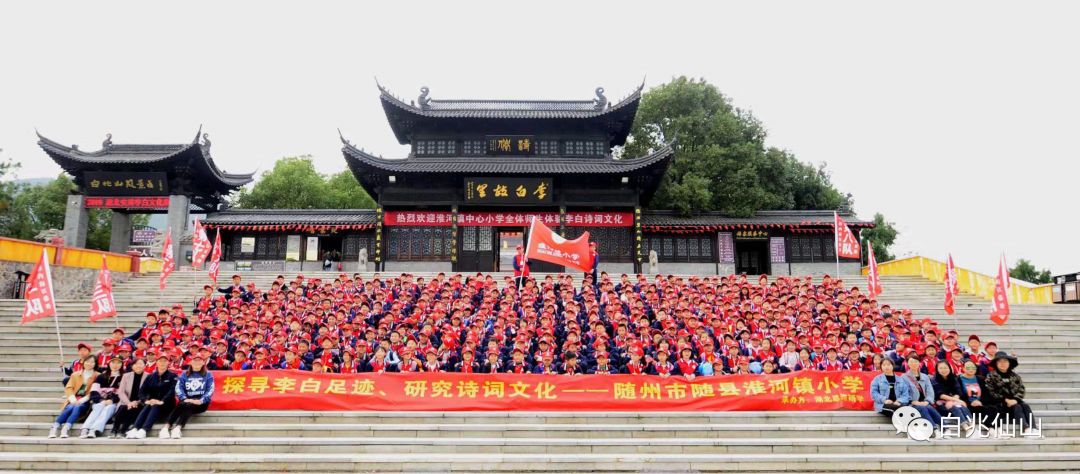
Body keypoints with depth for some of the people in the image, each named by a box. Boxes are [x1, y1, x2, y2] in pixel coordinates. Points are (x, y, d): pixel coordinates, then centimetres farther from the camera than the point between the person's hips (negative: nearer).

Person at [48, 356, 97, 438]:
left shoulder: (97, 376, 7)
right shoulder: (75, 375, 19)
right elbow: (69, 388, 8)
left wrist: (82, 400, -15)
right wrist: (72, 399, -11)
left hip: (85, 402, -2)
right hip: (74, 400, 3)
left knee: (77, 407, -33)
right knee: (69, 408, -29)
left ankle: (65, 429, -44)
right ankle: (54, 429, -36)